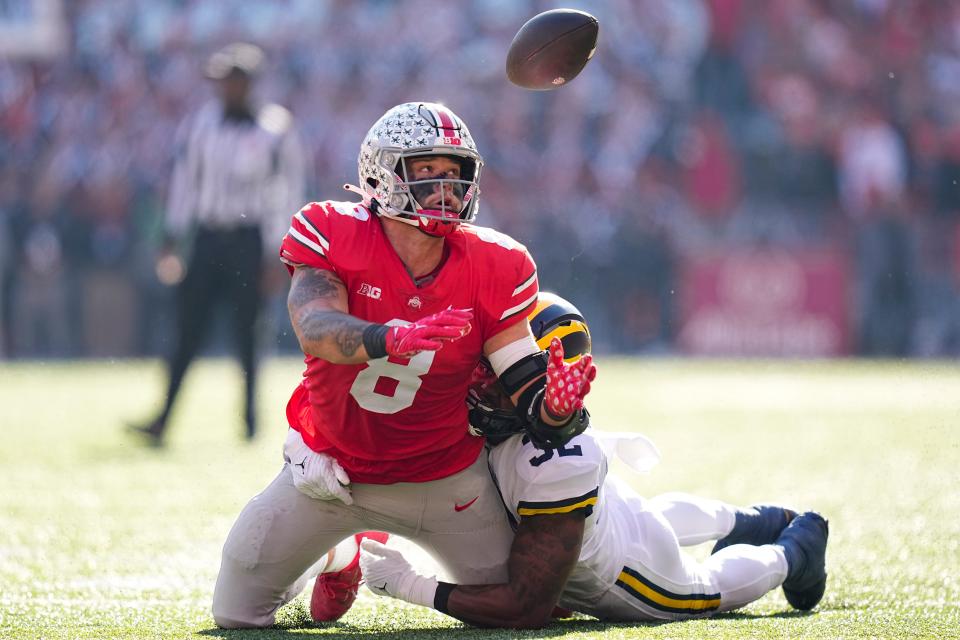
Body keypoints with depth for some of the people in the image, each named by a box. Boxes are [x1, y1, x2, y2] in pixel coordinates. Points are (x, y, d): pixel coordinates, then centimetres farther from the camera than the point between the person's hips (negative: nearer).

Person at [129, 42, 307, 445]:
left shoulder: (276, 131, -3)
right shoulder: (200, 125, 7)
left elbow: (289, 192, -2)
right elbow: (184, 182, 11)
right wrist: (172, 241, 6)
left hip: (250, 241, -3)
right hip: (207, 239, 3)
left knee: (246, 331, -2)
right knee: (187, 330, -3)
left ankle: (249, 420, 9)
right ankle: (163, 419, -8)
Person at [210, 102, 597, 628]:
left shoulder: (490, 269, -15)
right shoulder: (332, 235, -19)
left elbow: (525, 389, -14)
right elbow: (315, 329, -37)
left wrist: (555, 408, -39)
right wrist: (394, 340, -57)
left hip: (441, 476, 1)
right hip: (331, 466, -1)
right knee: (236, 614, 5)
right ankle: (338, 559, 36)